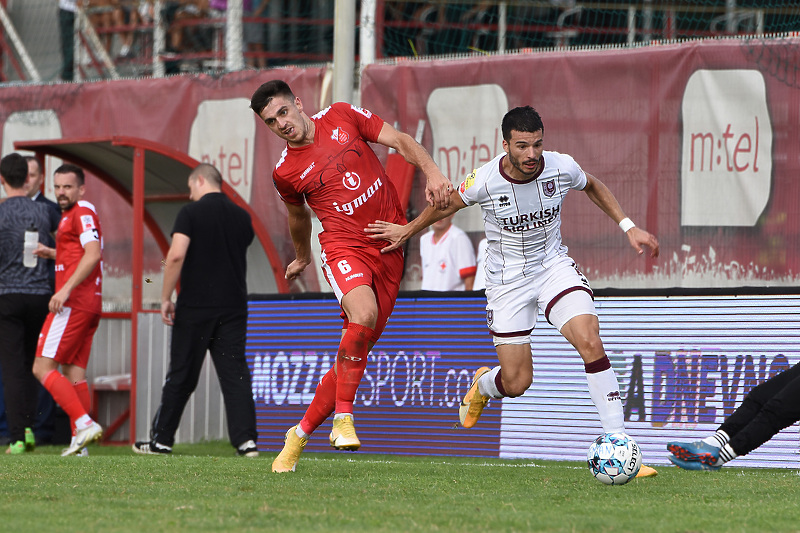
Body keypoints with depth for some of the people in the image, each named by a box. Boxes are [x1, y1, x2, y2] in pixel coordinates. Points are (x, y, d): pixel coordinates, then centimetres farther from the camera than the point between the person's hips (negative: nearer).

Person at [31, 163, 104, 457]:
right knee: (73, 372, 9)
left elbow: (93, 254, -22)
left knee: (43, 367, -11)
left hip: (74, 303, -10)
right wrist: (51, 253, 18)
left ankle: (84, 423, -23)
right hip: (89, 305, 10)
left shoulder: (82, 212, -9)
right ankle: (79, 440, 5)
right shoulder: (71, 214, 22)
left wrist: (66, 289, -27)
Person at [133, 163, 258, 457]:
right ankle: (246, 439, -13)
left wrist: (166, 298, -9)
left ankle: (162, 439, 14)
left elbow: (176, 256, -15)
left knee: (181, 376, 5)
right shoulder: (242, 217, 9)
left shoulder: (191, 213, -6)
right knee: (235, 374, -1)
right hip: (233, 307, 3)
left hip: (195, 308, -3)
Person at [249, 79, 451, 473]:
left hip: (389, 247, 3)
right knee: (363, 312, -34)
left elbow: (400, 141, 5)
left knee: (358, 348, 1)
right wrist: (302, 257, 37)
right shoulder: (285, 173, 3)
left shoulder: (342, 117, 4)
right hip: (343, 245, -3)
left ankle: (300, 433, 16)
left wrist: (431, 171, -12)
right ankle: (343, 419, -27)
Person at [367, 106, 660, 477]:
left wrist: (628, 227, 5)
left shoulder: (561, 168, -15)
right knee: (517, 383, 0)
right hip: (507, 279, -1)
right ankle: (483, 385, 41)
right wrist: (406, 231, 14)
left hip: (553, 266, 1)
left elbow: (593, 187, 10)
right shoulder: (484, 181, -20)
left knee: (589, 340, -24)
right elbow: (448, 204, 2)